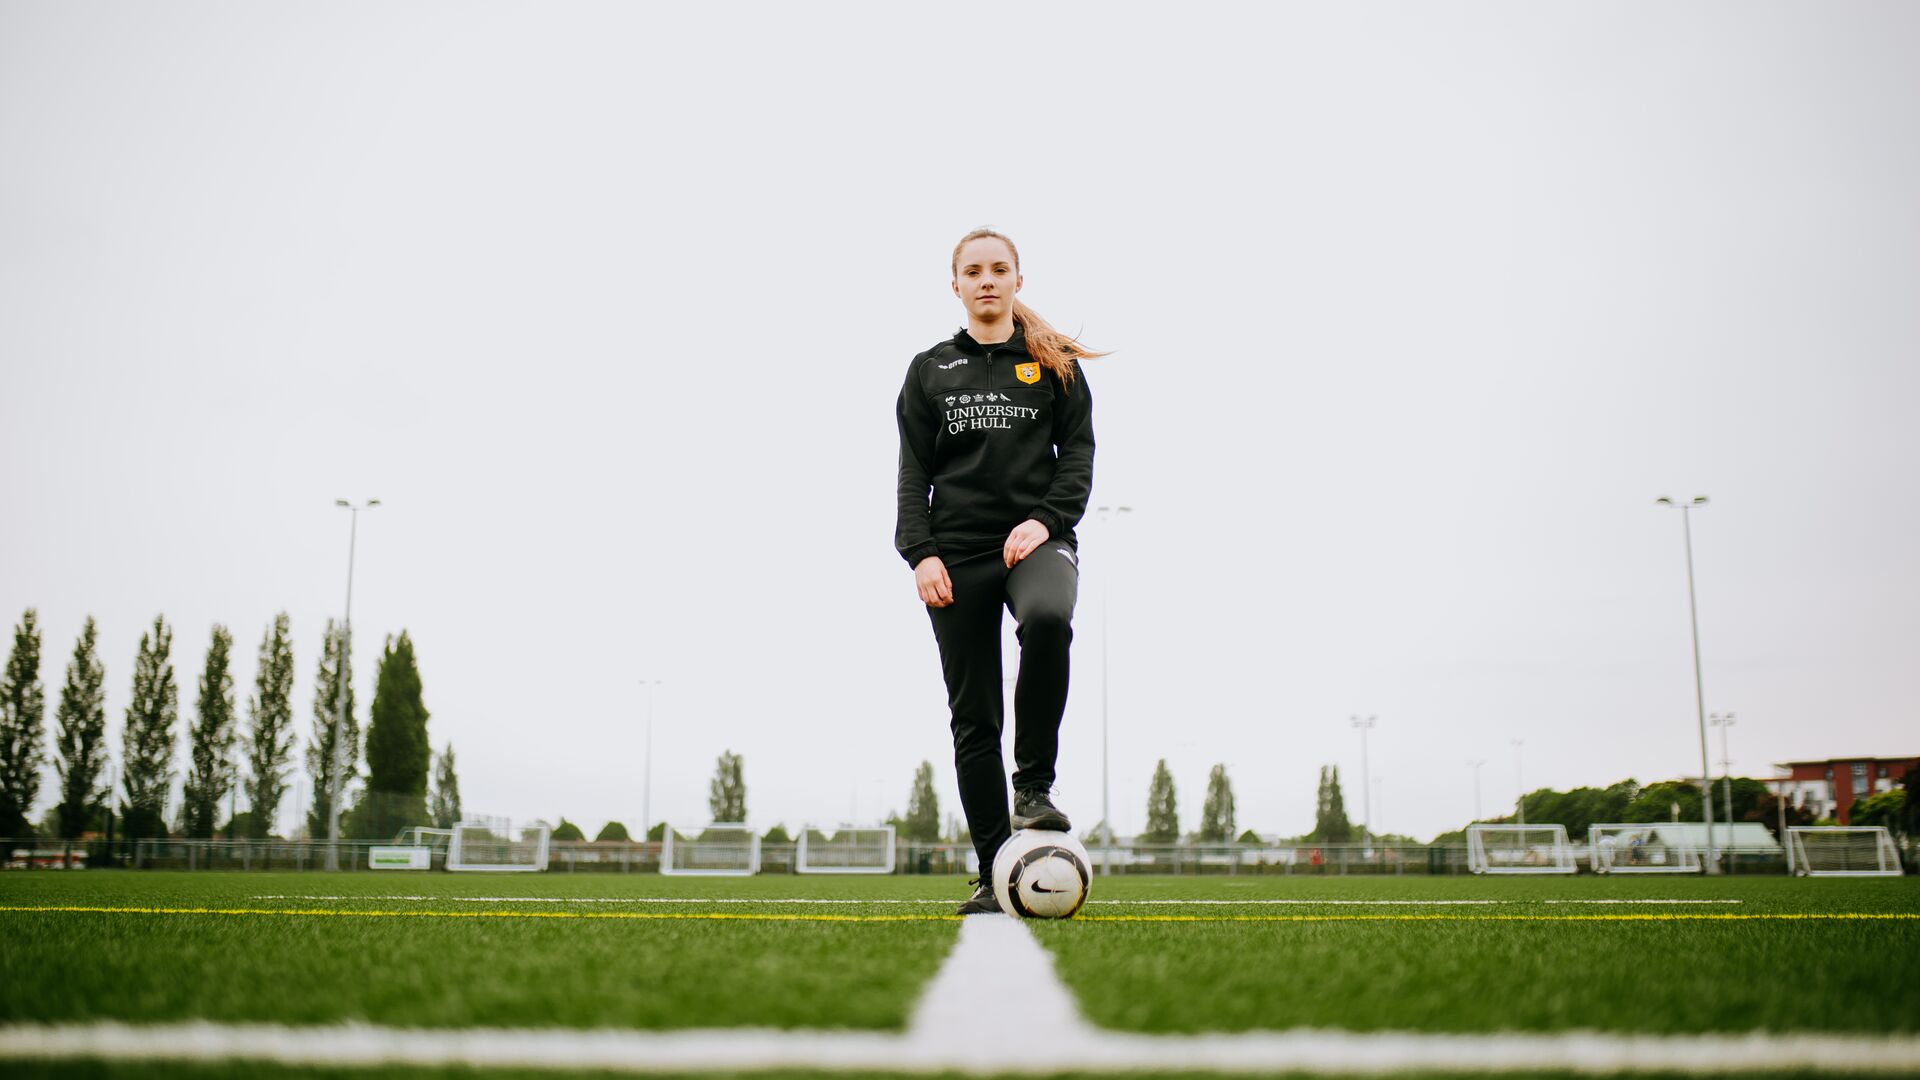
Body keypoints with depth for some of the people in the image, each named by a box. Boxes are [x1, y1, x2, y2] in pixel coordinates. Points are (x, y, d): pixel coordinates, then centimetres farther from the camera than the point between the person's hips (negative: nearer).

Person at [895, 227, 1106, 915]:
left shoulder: (1054, 363, 13)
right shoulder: (929, 370, 15)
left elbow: (1079, 450, 7)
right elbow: (914, 472, 10)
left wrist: (1046, 520, -10)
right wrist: (920, 552, -4)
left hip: (1037, 541, -1)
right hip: (957, 554, 2)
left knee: (1047, 620, -37)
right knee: (973, 719, -2)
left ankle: (1034, 786, -19)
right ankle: (994, 876, 5)